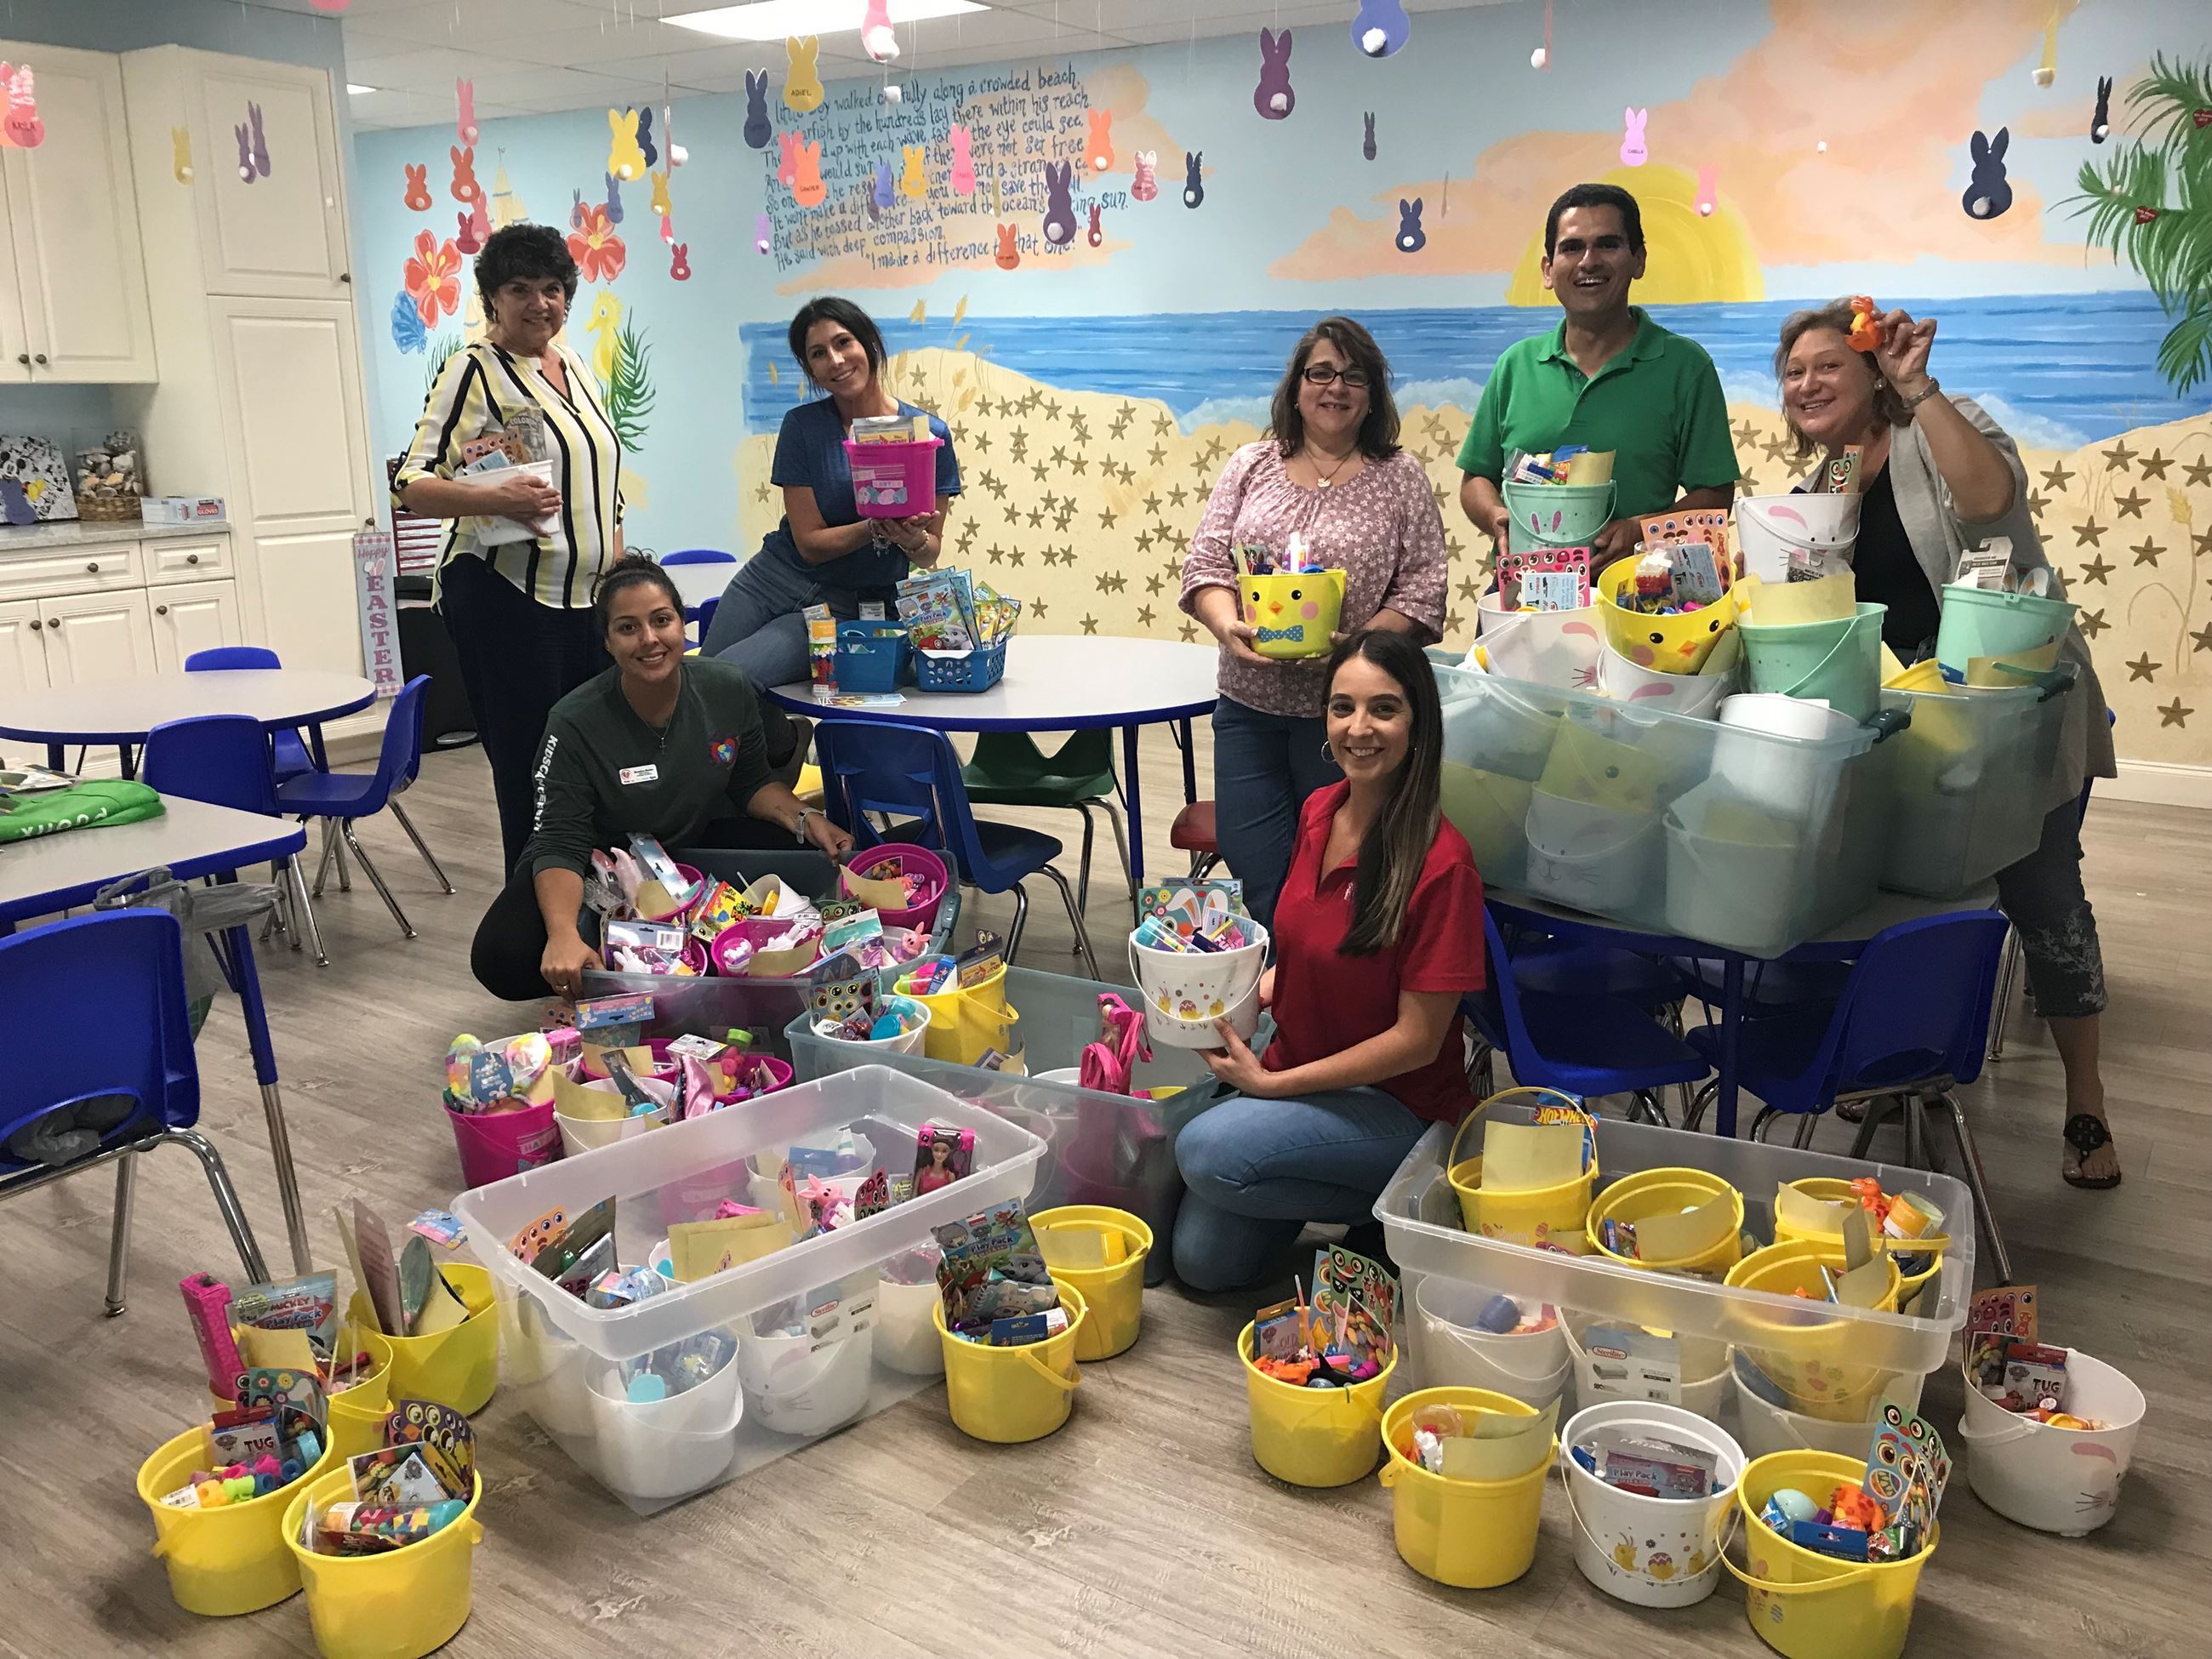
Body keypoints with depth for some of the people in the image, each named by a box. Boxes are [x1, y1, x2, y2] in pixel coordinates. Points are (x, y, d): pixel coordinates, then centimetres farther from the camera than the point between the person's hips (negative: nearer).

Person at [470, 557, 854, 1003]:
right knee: (503, 960, -27)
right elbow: (560, 845, -25)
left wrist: (804, 818, -16)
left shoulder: (729, 690, -13)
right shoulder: (575, 722, -24)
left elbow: (751, 782, 4)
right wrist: (564, 934, -44)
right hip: (596, 864, -3)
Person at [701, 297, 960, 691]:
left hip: (846, 606, -2)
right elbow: (810, 542, -7)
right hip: (774, 579, 3)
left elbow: (930, 553, -1)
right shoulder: (803, 425, -4)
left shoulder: (931, 435, -6)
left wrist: (913, 539, -26)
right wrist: (877, 528, -26)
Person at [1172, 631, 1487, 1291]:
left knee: (1207, 1150, -28)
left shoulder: (1440, 862, -23)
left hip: (1397, 1102, -7)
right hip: (1296, 1071, 7)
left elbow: (1416, 1039, -19)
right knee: (1203, 1260, 2)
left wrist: (1271, 1082, -16)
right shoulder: (1319, 812, -1)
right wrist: (1258, 986, -4)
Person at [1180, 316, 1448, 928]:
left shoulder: (1401, 479, 2)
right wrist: (1228, 626, -17)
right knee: (1252, 871, 5)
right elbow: (1205, 563, 4)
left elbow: (1423, 588, -4)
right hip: (1248, 704, 3)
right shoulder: (1251, 466, 8)